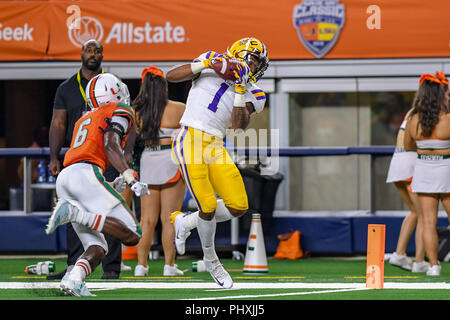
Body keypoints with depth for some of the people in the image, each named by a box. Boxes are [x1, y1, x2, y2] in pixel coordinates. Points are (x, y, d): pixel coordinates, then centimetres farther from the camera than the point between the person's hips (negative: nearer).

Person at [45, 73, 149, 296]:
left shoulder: (84, 120, 33)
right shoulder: (120, 111, 11)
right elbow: (110, 145, -7)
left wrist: (114, 185, 32)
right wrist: (131, 179, -15)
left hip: (64, 178, 8)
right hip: (86, 175, -8)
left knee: (97, 248, 6)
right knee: (132, 235, -11)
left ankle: (73, 279, -22)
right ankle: (76, 214, -22)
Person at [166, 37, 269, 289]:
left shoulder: (254, 94, 14)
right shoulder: (212, 65, 7)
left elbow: (240, 125, -4)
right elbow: (172, 76, 1)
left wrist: (241, 89, -12)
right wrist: (203, 65, -11)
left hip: (216, 147, 5)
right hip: (190, 142, -5)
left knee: (238, 207, -6)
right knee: (208, 207, -11)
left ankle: (186, 222, 19)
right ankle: (211, 260, 14)